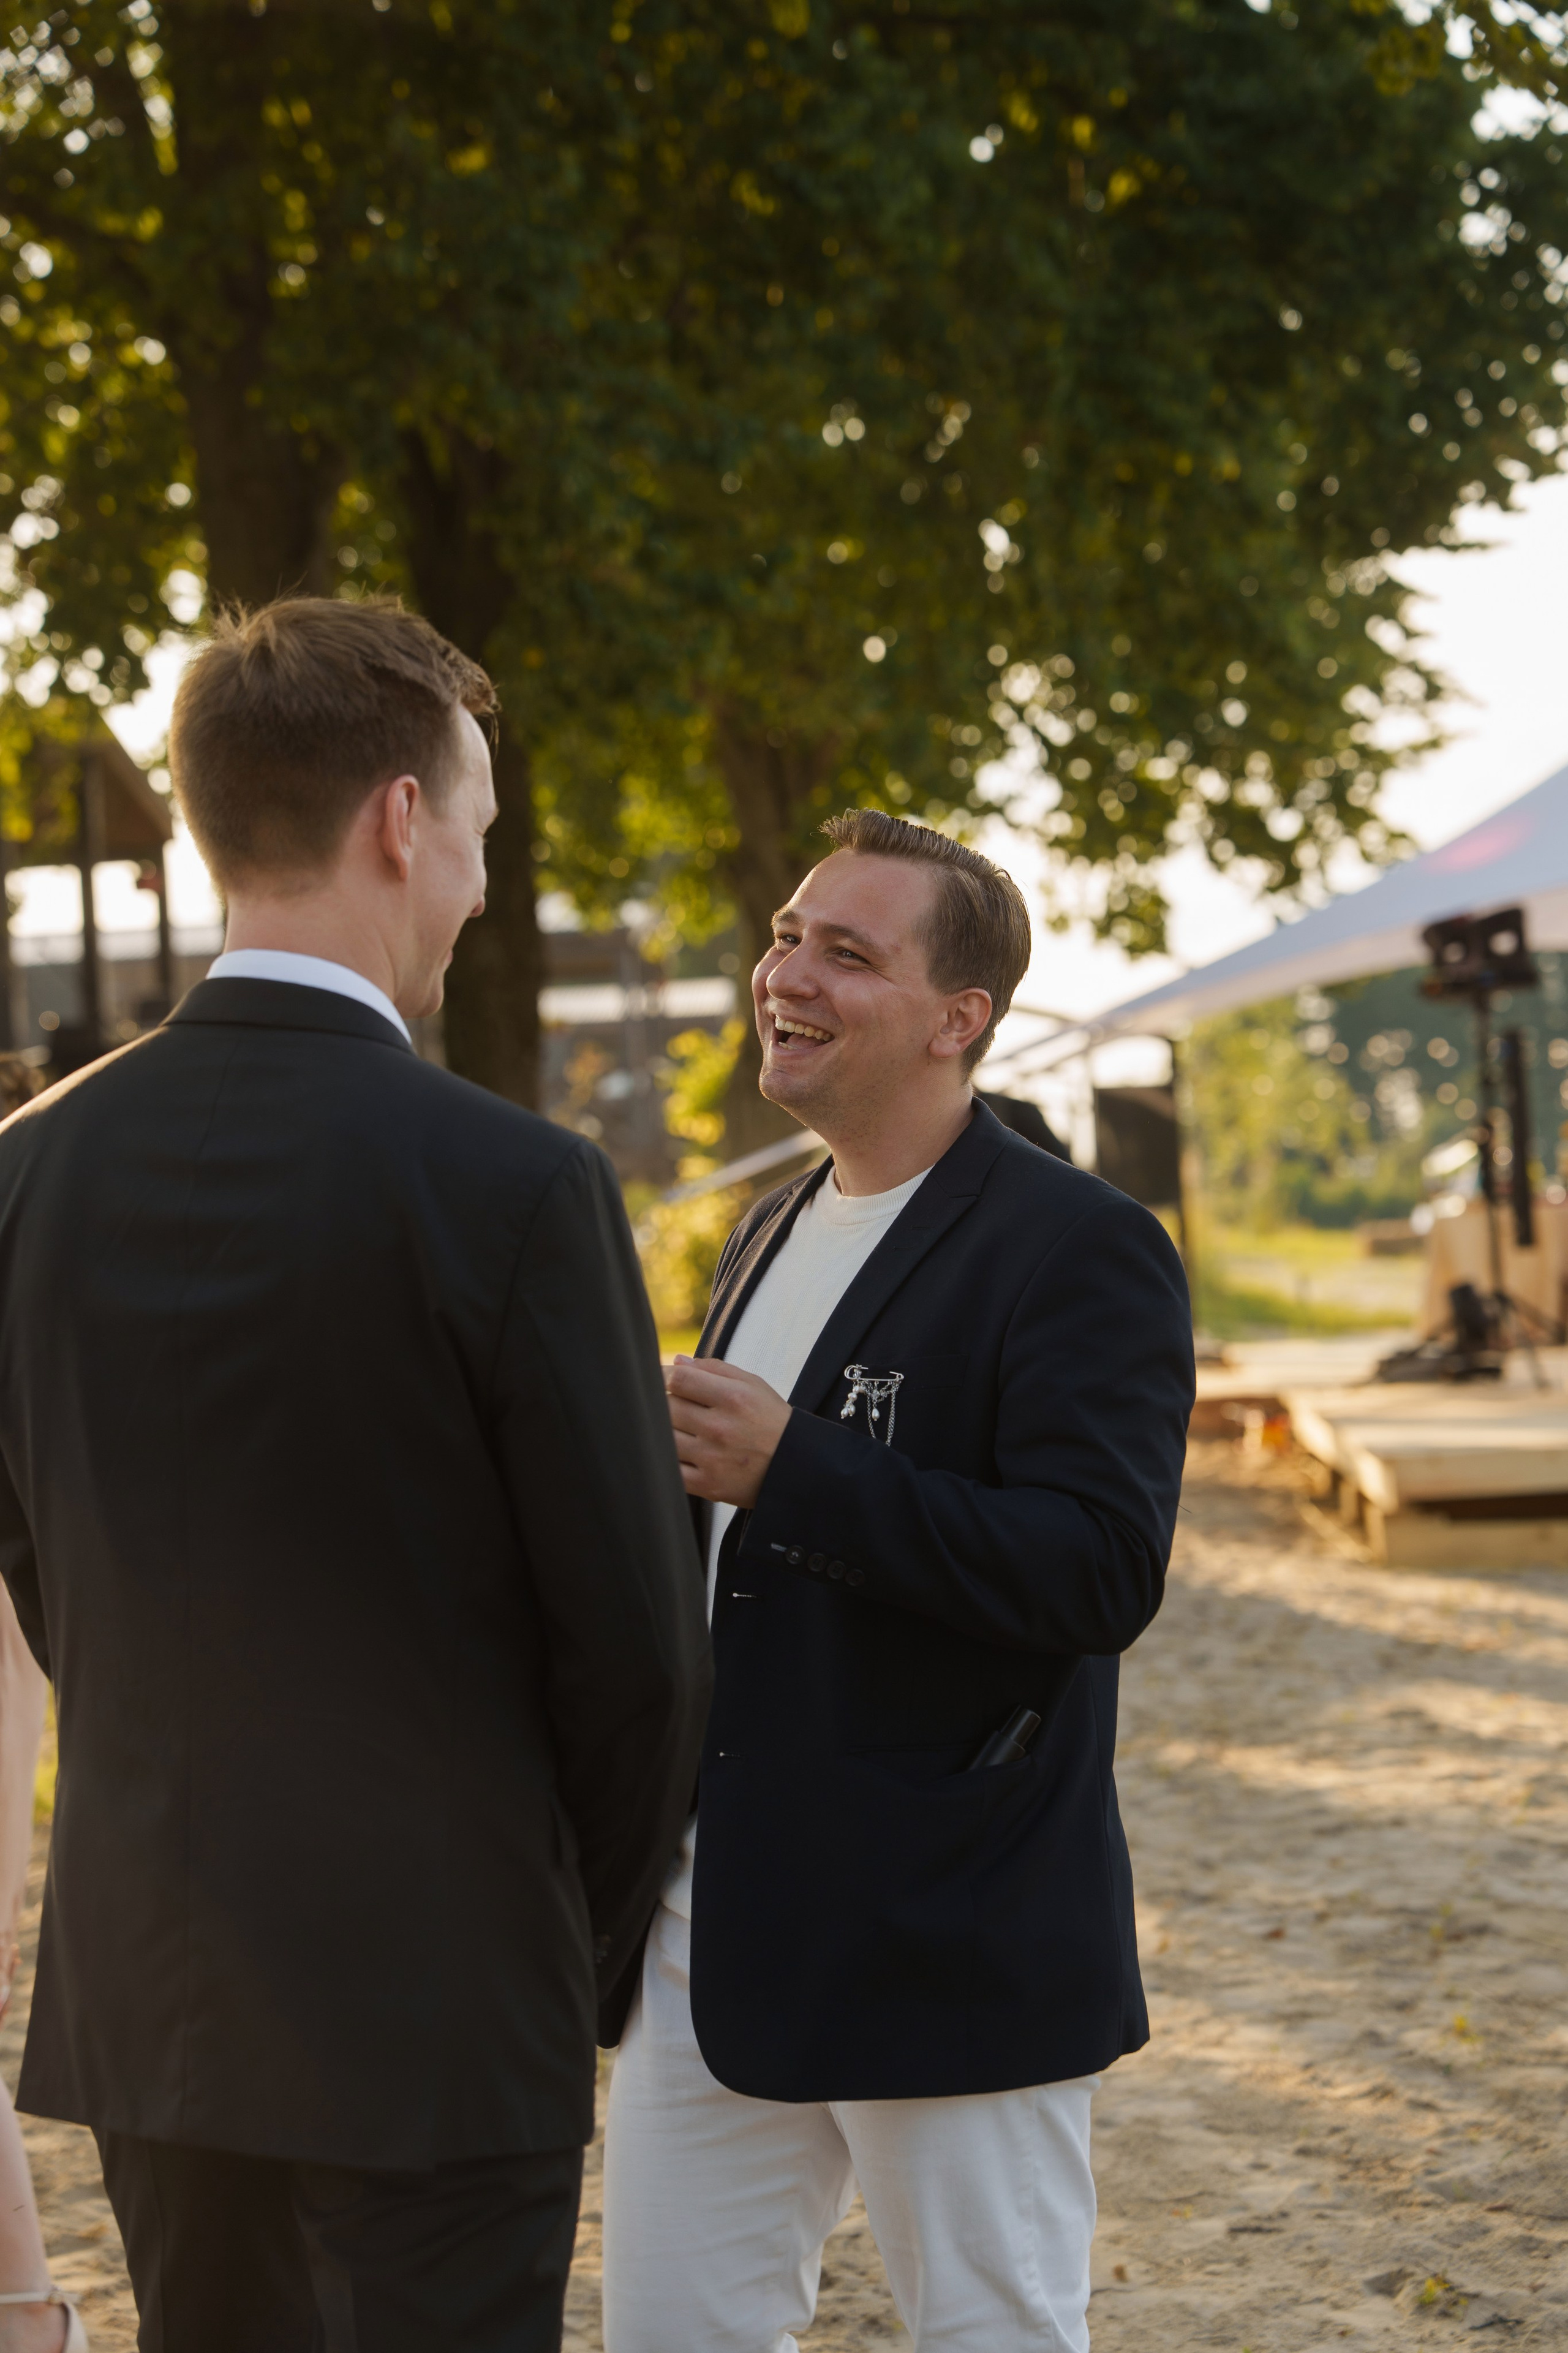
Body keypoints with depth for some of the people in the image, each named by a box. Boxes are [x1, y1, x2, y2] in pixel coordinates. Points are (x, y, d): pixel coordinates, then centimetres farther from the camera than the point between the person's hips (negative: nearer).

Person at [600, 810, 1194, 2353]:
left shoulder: (1078, 1252, -12)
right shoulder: (770, 1239, 15)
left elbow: (1100, 1573, -24)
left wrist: (787, 1467, -26)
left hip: (949, 1951, -8)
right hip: (708, 1935, 8)